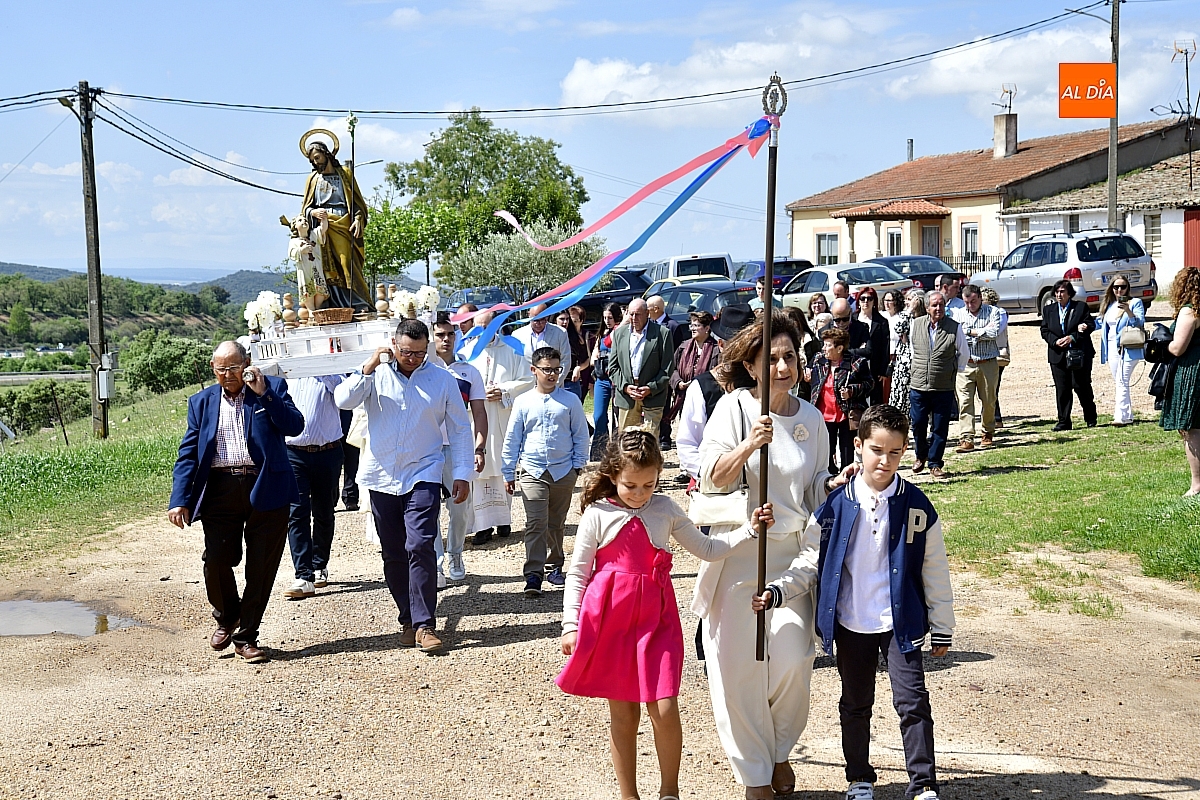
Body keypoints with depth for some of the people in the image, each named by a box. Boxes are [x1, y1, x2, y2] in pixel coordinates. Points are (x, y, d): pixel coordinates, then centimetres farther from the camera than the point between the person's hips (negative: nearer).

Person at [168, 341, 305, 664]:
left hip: (266, 490, -1)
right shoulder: (202, 402, 13)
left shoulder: (272, 388, 7)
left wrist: (263, 393, -14)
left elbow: (295, 426, -7)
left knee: (261, 567, 2)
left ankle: (246, 636, 18)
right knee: (216, 560, -6)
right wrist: (180, 500, -2)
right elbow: (188, 453, 8)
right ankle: (226, 618, 24)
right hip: (220, 490, 1)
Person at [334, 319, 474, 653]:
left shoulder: (442, 379, 2)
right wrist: (367, 368, -17)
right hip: (382, 476, 2)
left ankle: (424, 625, -12)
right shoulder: (376, 374, 3)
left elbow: (460, 428, 6)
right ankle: (408, 619, 18)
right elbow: (343, 400, -8)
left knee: (420, 547, -15)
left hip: (423, 476, -2)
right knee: (393, 554, 7)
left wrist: (463, 474, 1)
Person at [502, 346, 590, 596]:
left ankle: (555, 566, 28)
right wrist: (508, 473, 6)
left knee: (556, 524, 13)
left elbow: (581, 435, 9)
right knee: (535, 524, -11)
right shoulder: (523, 402, 3)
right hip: (532, 472, -1)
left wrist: (578, 465, 2)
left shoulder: (570, 400, 3)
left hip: (563, 472, 1)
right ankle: (533, 575, -12)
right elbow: (512, 439, 7)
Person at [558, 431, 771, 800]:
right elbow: (577, 573, 1)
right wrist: (571, 625, -3)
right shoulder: (598, 514, -4)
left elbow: (707, 549, 10)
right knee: (623, 714, 6)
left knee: (664, 709, -6)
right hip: (610, 620, -2)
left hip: (657, 619, 2)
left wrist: (749, 529, 1)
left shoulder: (665, 510, 4)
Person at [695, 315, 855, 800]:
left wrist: (834, 484, -6)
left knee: (793, 661, -5)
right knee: (742, 666, 0)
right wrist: (750, 444, -25)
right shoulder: (735, 407, -5)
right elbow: (710, 478, -11)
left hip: (791, 554, 3)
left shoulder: (810, 418, 6)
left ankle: (779, 751, 23)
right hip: (737, 553, -3)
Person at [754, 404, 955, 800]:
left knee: (912, 700, -5)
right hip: (851, 625, 1)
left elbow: (935, 571, 1)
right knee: (855, 705, 14)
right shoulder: (836, 506, -5)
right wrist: (777, 592, -14)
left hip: (900, 622, -1)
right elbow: (810, 563, 1)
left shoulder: (916, 506, -5)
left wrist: (942, 629, 5)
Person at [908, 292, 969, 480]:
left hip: (944, 388, -2)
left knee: (940, 427, 2)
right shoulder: (915, 324, 2)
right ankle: (921, 457, 28)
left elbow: (964, 353, 11)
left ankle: (935, 463, 14)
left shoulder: (955, 328, -4)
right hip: (918, 386, 2)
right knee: (918, 424, 6)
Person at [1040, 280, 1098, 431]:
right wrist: (1055, 341, -12)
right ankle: (1064, 422, 5)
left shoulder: (1081, 307, 3)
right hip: (1058, 355, 3)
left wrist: (1073, 337, -14)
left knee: (1082, 387, 0)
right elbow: (1045, 330, 8)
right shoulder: (1048, 310, 12)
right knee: (1061, 389, 0)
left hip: (1079, 355, -3)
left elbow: (1090, 325, -3)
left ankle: (1091, 419, 17)